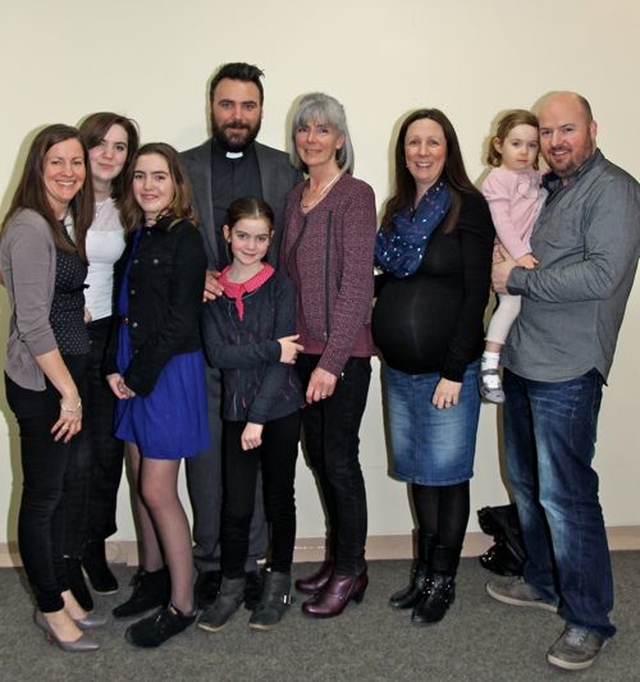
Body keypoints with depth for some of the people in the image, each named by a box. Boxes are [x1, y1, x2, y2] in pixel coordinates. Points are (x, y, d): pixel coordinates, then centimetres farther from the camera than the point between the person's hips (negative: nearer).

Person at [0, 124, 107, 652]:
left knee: (61, 489, 17)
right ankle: (50, 609, 22)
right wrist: (68, 392, -15)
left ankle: (61, 592, 32)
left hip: (67, 373, 8)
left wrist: (75, 386, 10)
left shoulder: (68, 222, 10)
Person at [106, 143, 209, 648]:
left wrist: (140, 376, -12)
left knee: (158, 492, -3)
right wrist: (116, 368, -1)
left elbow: (180, 321, -15)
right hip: (132, 371, 7)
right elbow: (124, 308, 11)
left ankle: (182, 606, 12)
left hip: (170, 371, -7)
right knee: (141, 482, 14)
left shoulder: (184, 238, -11)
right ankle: (153, 578, 32)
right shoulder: (135, 236, 11)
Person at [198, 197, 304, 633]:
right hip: (235, 409, 2)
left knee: (279, 497, 11)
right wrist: (269, 349, -17)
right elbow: (216, 353, -8)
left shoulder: (281, 288, -5)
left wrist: (259, 418, -13)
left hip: (280, 409, -1)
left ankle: (279, 583, 28)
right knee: (236, 504, 3)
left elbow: (284, 358, -10)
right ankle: (232, 585, 23)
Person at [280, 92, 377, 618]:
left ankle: (350, 570, 19)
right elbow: (289, 273, 13)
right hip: (303, 347, 7)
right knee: (317, 454, 13)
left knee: (339, 457, 1)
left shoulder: (355, 195, -10)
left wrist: (331, 359, -18)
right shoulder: (296, 197, 12)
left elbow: (357, 284, -15)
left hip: (344, 351, -7)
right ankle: (339, 560, 29)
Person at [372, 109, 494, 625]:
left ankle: (443, 581, 22)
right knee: (417, 472, 15)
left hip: (448, 369, -6)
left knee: (447, 475, 6)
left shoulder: (469, 207, -8)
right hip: (399, 369, 6)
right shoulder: (397, 209, 11)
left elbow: (476, 293, -13)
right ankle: (424, 571, 30)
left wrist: (454, 371, -16)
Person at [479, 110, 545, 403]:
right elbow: (501, 222, -17)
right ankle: (489, 365, -14)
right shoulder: (497, 179, -8)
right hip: (506, 254, -8)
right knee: (511, 301, -19)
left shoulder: (534, 176, 14)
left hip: (528, 252, 8)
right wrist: (519, 254, -23)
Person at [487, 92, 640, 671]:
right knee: (526, 482, 17)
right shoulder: (546, 188, 16)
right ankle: (543, 582, 35)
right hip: (522, 360, 9)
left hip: (567, 370, -9)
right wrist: (503, 263, 3)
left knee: (564, 494, -5)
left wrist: (519, 279, -14)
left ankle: (588, 619, 11)